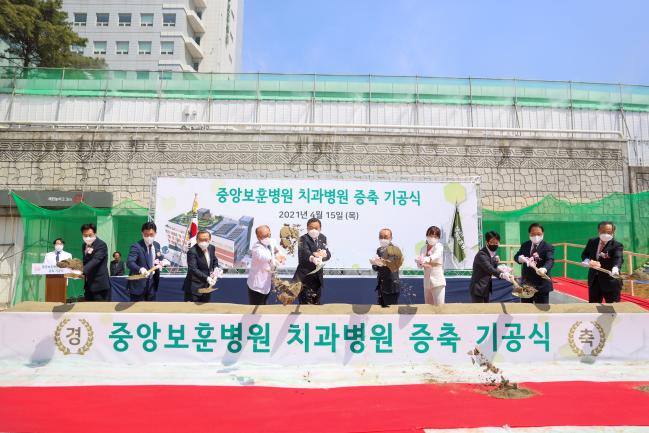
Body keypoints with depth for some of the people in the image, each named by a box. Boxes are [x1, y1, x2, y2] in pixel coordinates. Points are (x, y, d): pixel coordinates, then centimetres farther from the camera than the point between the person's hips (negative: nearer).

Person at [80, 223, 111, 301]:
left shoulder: (101, 245, -12)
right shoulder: (84, 245, 12)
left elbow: (95, 260, -26)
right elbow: (85, 262, 15)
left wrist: (82, 271, -38)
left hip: (100, 283, -7)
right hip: (89, 283, 8)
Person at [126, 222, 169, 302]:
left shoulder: (157, 245, 7)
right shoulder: (136, 246, -14)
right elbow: (129, 262, -27)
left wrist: (164, 261, -4)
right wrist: (140, 269, -46)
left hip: (152, 284, 6)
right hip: (138, 285, -6)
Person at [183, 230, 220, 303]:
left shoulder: (212, 248, 2)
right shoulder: (192, 252, -20)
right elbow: (193, 269, -29)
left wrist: (215, 269, -1)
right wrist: (207, 278, -40)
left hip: (207, 286, 7)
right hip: (194, 288, -7)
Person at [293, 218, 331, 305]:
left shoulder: (322, 238, 5)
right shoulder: (303, 239, -12)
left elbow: (328, 254, -5)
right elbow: (305, 252, -32)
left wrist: (323, 254, -30)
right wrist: (313, 258, -55)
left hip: (317, 277, 5)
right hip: (305, 276, -5)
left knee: (316, 303, 13)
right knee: (306, 304, -6)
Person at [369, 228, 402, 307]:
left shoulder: (394, 249, -9)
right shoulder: (379, 250, 9)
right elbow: (375, 268, 5)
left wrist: (384, 263, -41)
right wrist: (375, 264, -17)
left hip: (391, 287, -6)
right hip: (381, 286, 6)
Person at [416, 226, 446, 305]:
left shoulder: (439, 246, -4)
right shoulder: (423, 248, 10)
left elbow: (436, 255, -26)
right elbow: (419, 264, 1)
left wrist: (425, 259, -45)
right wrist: (421, 263, -23)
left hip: (438, 281, -5)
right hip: (427, 282, 5)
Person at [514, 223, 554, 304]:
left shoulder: (548, 247, -9)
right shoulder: (525, 245, 8)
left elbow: (550, 261, -24)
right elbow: (516, 256, 6)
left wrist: (544, 269, -47)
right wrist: (520, 258, -20)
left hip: (541, 284, -5)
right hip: (526, 283, 5)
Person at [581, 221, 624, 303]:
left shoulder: (617, 245, -12)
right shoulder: (592, 242, 5)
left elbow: (619, 258, -29)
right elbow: (584, 254, 15)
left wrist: (615, 268, -51)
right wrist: (587, 260, -9)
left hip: (610, 281, -5)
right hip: (594, 280, 5)